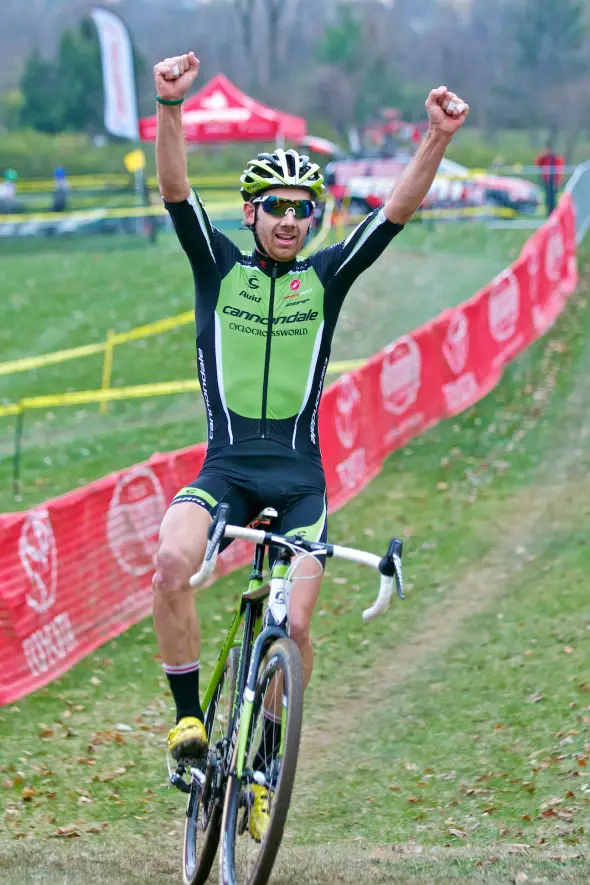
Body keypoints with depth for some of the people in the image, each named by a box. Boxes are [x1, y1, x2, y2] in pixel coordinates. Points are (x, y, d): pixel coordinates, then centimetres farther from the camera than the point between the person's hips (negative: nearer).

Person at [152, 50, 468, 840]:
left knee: (293, 625, -11)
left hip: (299, 473, 1)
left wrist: (437, 141, -19)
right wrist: (170, 108, -27)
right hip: (224, 467, -1)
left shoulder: (327, 276, 8)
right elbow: (175, 191, -10)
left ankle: (263, 762, 10)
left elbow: (399, 211, -3)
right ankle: (189, 713, -12)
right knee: (171, 561, -30)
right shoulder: (218, 267, 6)